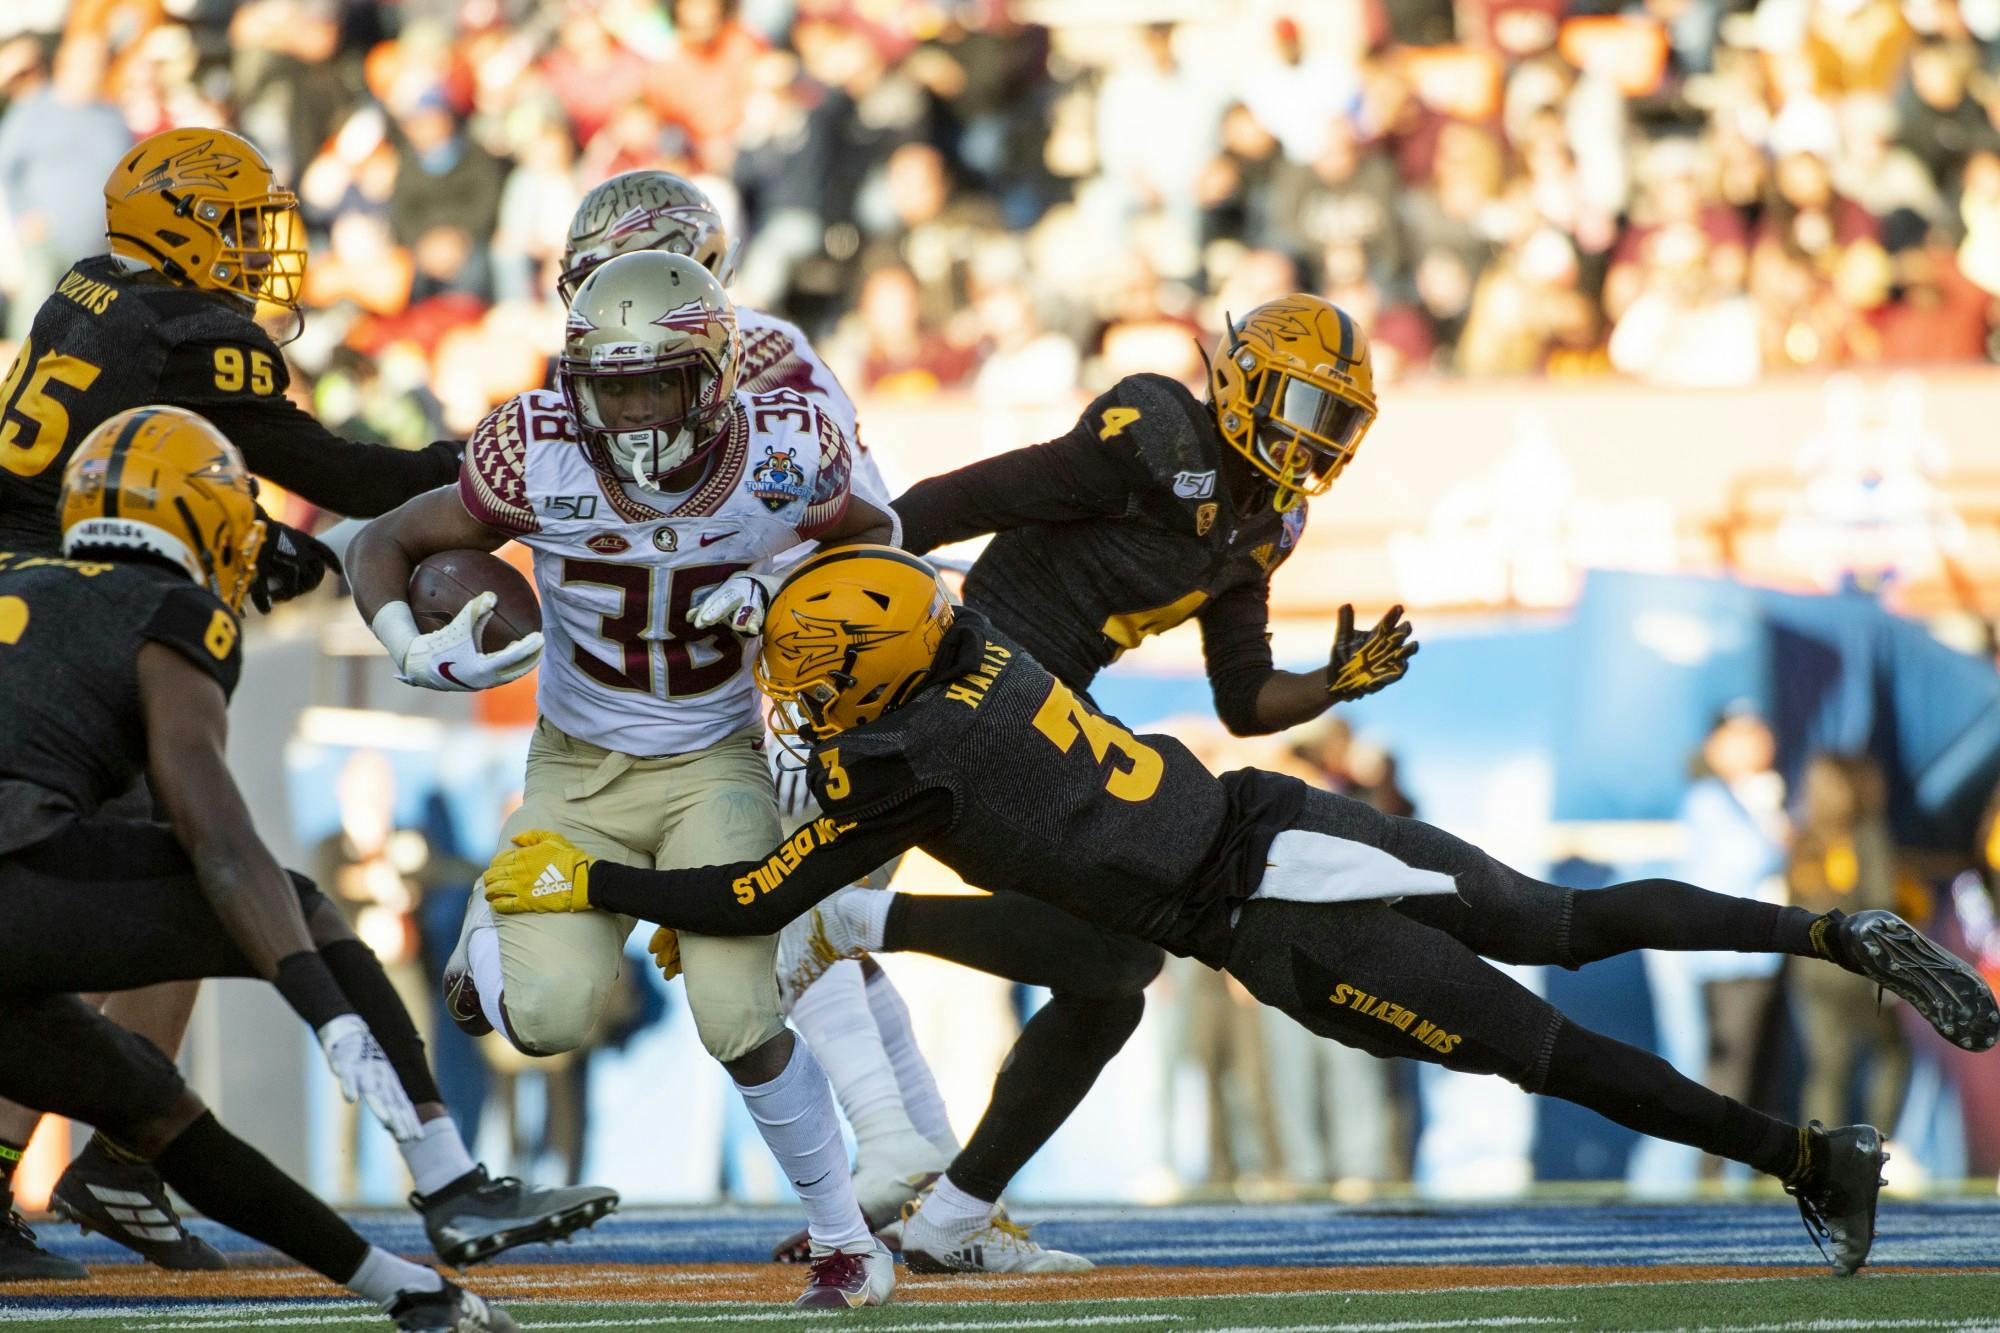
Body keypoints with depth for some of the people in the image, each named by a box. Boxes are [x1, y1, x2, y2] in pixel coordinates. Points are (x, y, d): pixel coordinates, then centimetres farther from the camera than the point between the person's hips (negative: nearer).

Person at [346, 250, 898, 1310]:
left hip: (715, 767, -1)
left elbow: (875, 540, 3)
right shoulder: (540, 458, -21)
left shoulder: (785, 456, -20)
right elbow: (381, 545, -9)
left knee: (740, 1015, -18)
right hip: (578, 772, 1)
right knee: (549, 1014, -16)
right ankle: (495, 928, 23)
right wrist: (414, 651, -29)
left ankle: (846, 1241, 3)